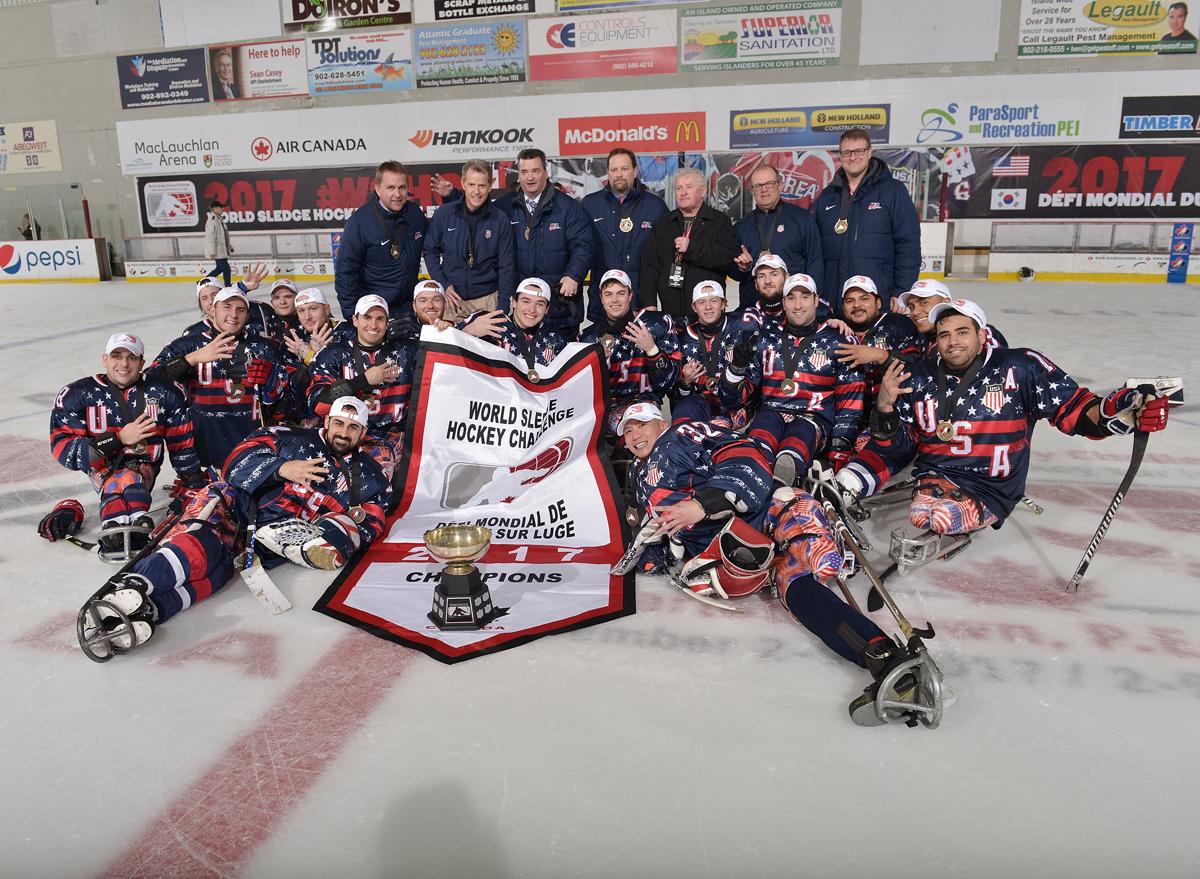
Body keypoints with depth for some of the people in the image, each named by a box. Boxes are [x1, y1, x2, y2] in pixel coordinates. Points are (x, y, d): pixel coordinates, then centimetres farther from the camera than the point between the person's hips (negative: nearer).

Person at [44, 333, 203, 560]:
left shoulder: (164, 393, 7)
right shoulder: (78, 394, 3)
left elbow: (182, 442, 15)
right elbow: (62, 447, -5)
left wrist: (195, 482, 14)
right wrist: (118, 439, -14)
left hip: (145, 466, 1)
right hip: (103, 467, -1)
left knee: (130, 479, -36)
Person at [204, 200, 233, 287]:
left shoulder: (220, 219, 11)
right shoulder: (212, 221, -18)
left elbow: (225, 236, 21)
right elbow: (211, 237, -20)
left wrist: (230, 246, 23)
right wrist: (212, 252, -20)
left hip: (222, 250, 10)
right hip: (218, 252, -10)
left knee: (219, 268, 18)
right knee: (226, 269, -5)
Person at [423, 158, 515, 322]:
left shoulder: (500, 219, -3)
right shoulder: (443, 213, -1)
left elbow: (506, 267, -2)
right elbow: (430, 251, 8)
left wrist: (503, 308, -7)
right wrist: (443, 284, -4)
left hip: (488, 299, -1)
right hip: (451, 297, 1)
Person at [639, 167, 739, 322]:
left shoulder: (720, 222, 8)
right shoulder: (662, 224, 18)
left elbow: (729, 257, -7)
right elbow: (649, 264, 10)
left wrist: (692, 248, -12)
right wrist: (649, 304, -1)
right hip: (670, 311, 3)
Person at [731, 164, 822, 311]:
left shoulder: (802, 218, 5)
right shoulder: (742, 226, 15)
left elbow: (815, 262, 1)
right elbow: (731, 270, 18)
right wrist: (743, 267, -4)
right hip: (751, 304, 3)